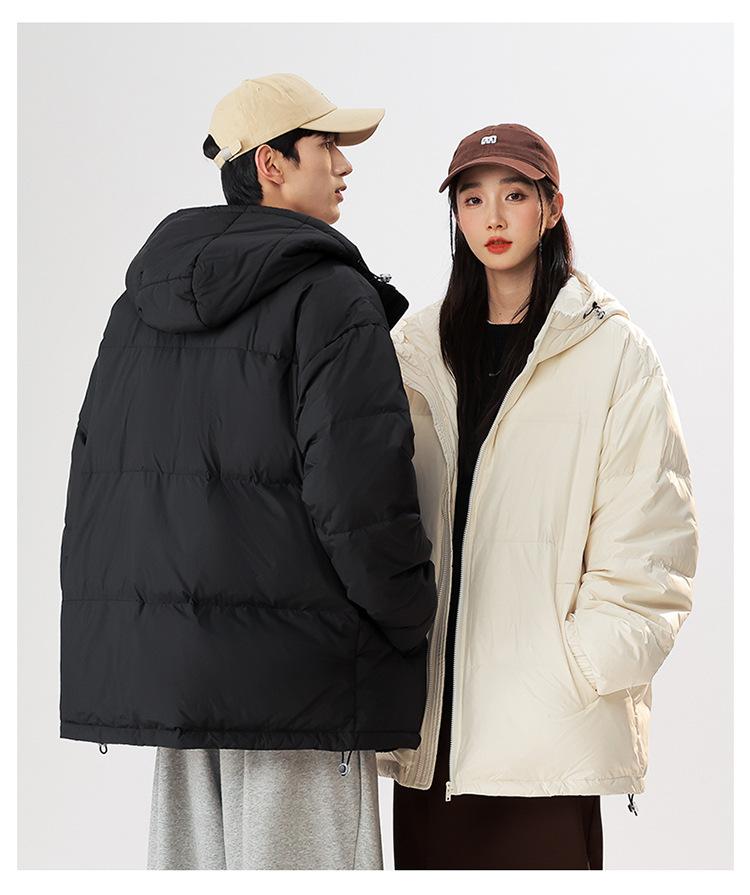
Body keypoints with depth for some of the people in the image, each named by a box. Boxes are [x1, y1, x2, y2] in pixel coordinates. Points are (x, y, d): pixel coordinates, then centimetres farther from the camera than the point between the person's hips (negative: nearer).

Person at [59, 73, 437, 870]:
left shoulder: (140, 304, 15)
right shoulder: (330, 301, -9)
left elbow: (92, 476, 16)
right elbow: (358, 493, -17)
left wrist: (118, 632, 20)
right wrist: (415, 622, -3)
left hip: (166, 656, 8)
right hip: (299, 670, -7)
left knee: (186, 862, 13)